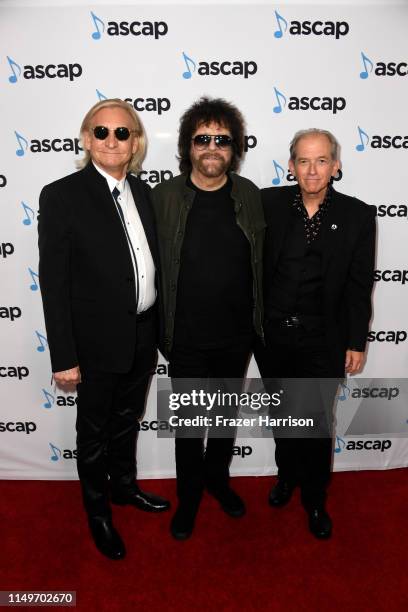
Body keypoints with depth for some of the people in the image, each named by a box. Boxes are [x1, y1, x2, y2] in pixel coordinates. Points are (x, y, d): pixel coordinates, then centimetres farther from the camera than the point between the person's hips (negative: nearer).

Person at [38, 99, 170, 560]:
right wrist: (64, 357, -16)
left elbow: (151, 264, 8)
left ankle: (124, 486, 49)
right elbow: (54, 282, -15)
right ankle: (97, 510, 40)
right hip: (98, 340, -5)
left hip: (142, 335, 5)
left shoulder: (142, 192, 3)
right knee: (95, 430, 16)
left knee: (127, 420, 24)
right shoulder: (61, 195, -14)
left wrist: (156, 330, 10)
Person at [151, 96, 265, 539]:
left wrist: (259, 321, 3)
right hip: (186, 338, -2)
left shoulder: (249, 195, -2)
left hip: (236, 336, 2)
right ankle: (189, 495, 38)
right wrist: (158, 329, -4)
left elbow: (261, 261, 3)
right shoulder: (164, 196, -9)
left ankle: (217, 478, 47)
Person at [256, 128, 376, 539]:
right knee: (283, 413, 20)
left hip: (323, 341, -1)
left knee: (316, 423, 9)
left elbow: (359, 285, -3)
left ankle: (314, 500, 34)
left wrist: (356, 343, -2)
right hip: (272, 335, 2)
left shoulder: (357, 215, -6)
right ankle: (287, 474, 47)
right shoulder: (267, 203, -5)